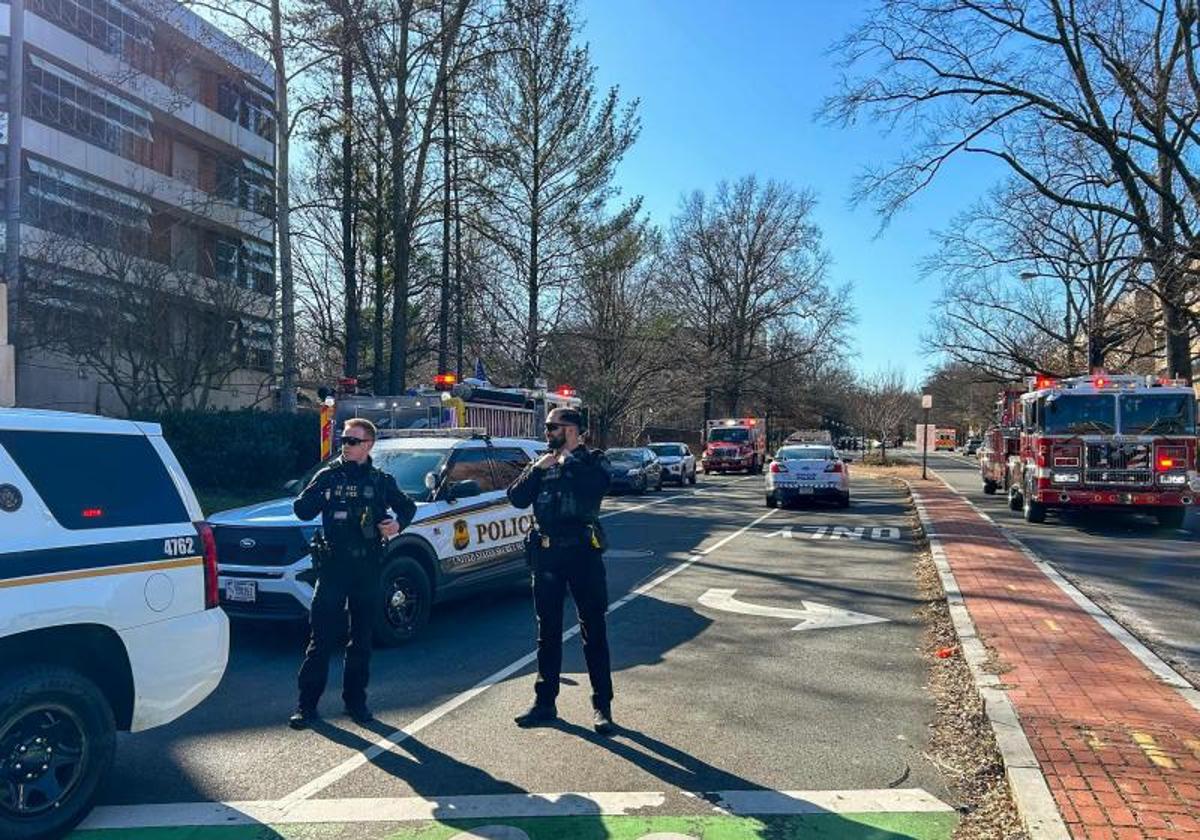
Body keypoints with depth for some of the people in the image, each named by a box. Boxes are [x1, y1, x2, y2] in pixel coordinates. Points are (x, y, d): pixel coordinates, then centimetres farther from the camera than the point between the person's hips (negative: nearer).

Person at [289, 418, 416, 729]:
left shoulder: (381, 480, 7)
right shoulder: (328, 476, 3)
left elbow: (407, 506, 17)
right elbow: (302, 511, -4)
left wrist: (398, 523, -4)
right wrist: (314, 497, -25)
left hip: (368, 569, 2)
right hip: (333, 567, -1)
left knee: (362, 639, 9)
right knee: (322, 637, -2)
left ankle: (355, 701, 21)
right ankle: (307, 704, 8)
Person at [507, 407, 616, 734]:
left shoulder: (593, 461, 0)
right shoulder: (540, 465, 12)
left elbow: (596, 486, -20)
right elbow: (516, 498, 2)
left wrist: (568, 460, -13)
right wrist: (537, 469, -9)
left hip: (583, 553, -4)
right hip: (546, 556, 4)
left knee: (594, 630, 1)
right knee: (548, 631, 12)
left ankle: (602, 706, 10)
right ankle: (545, 701, 22)